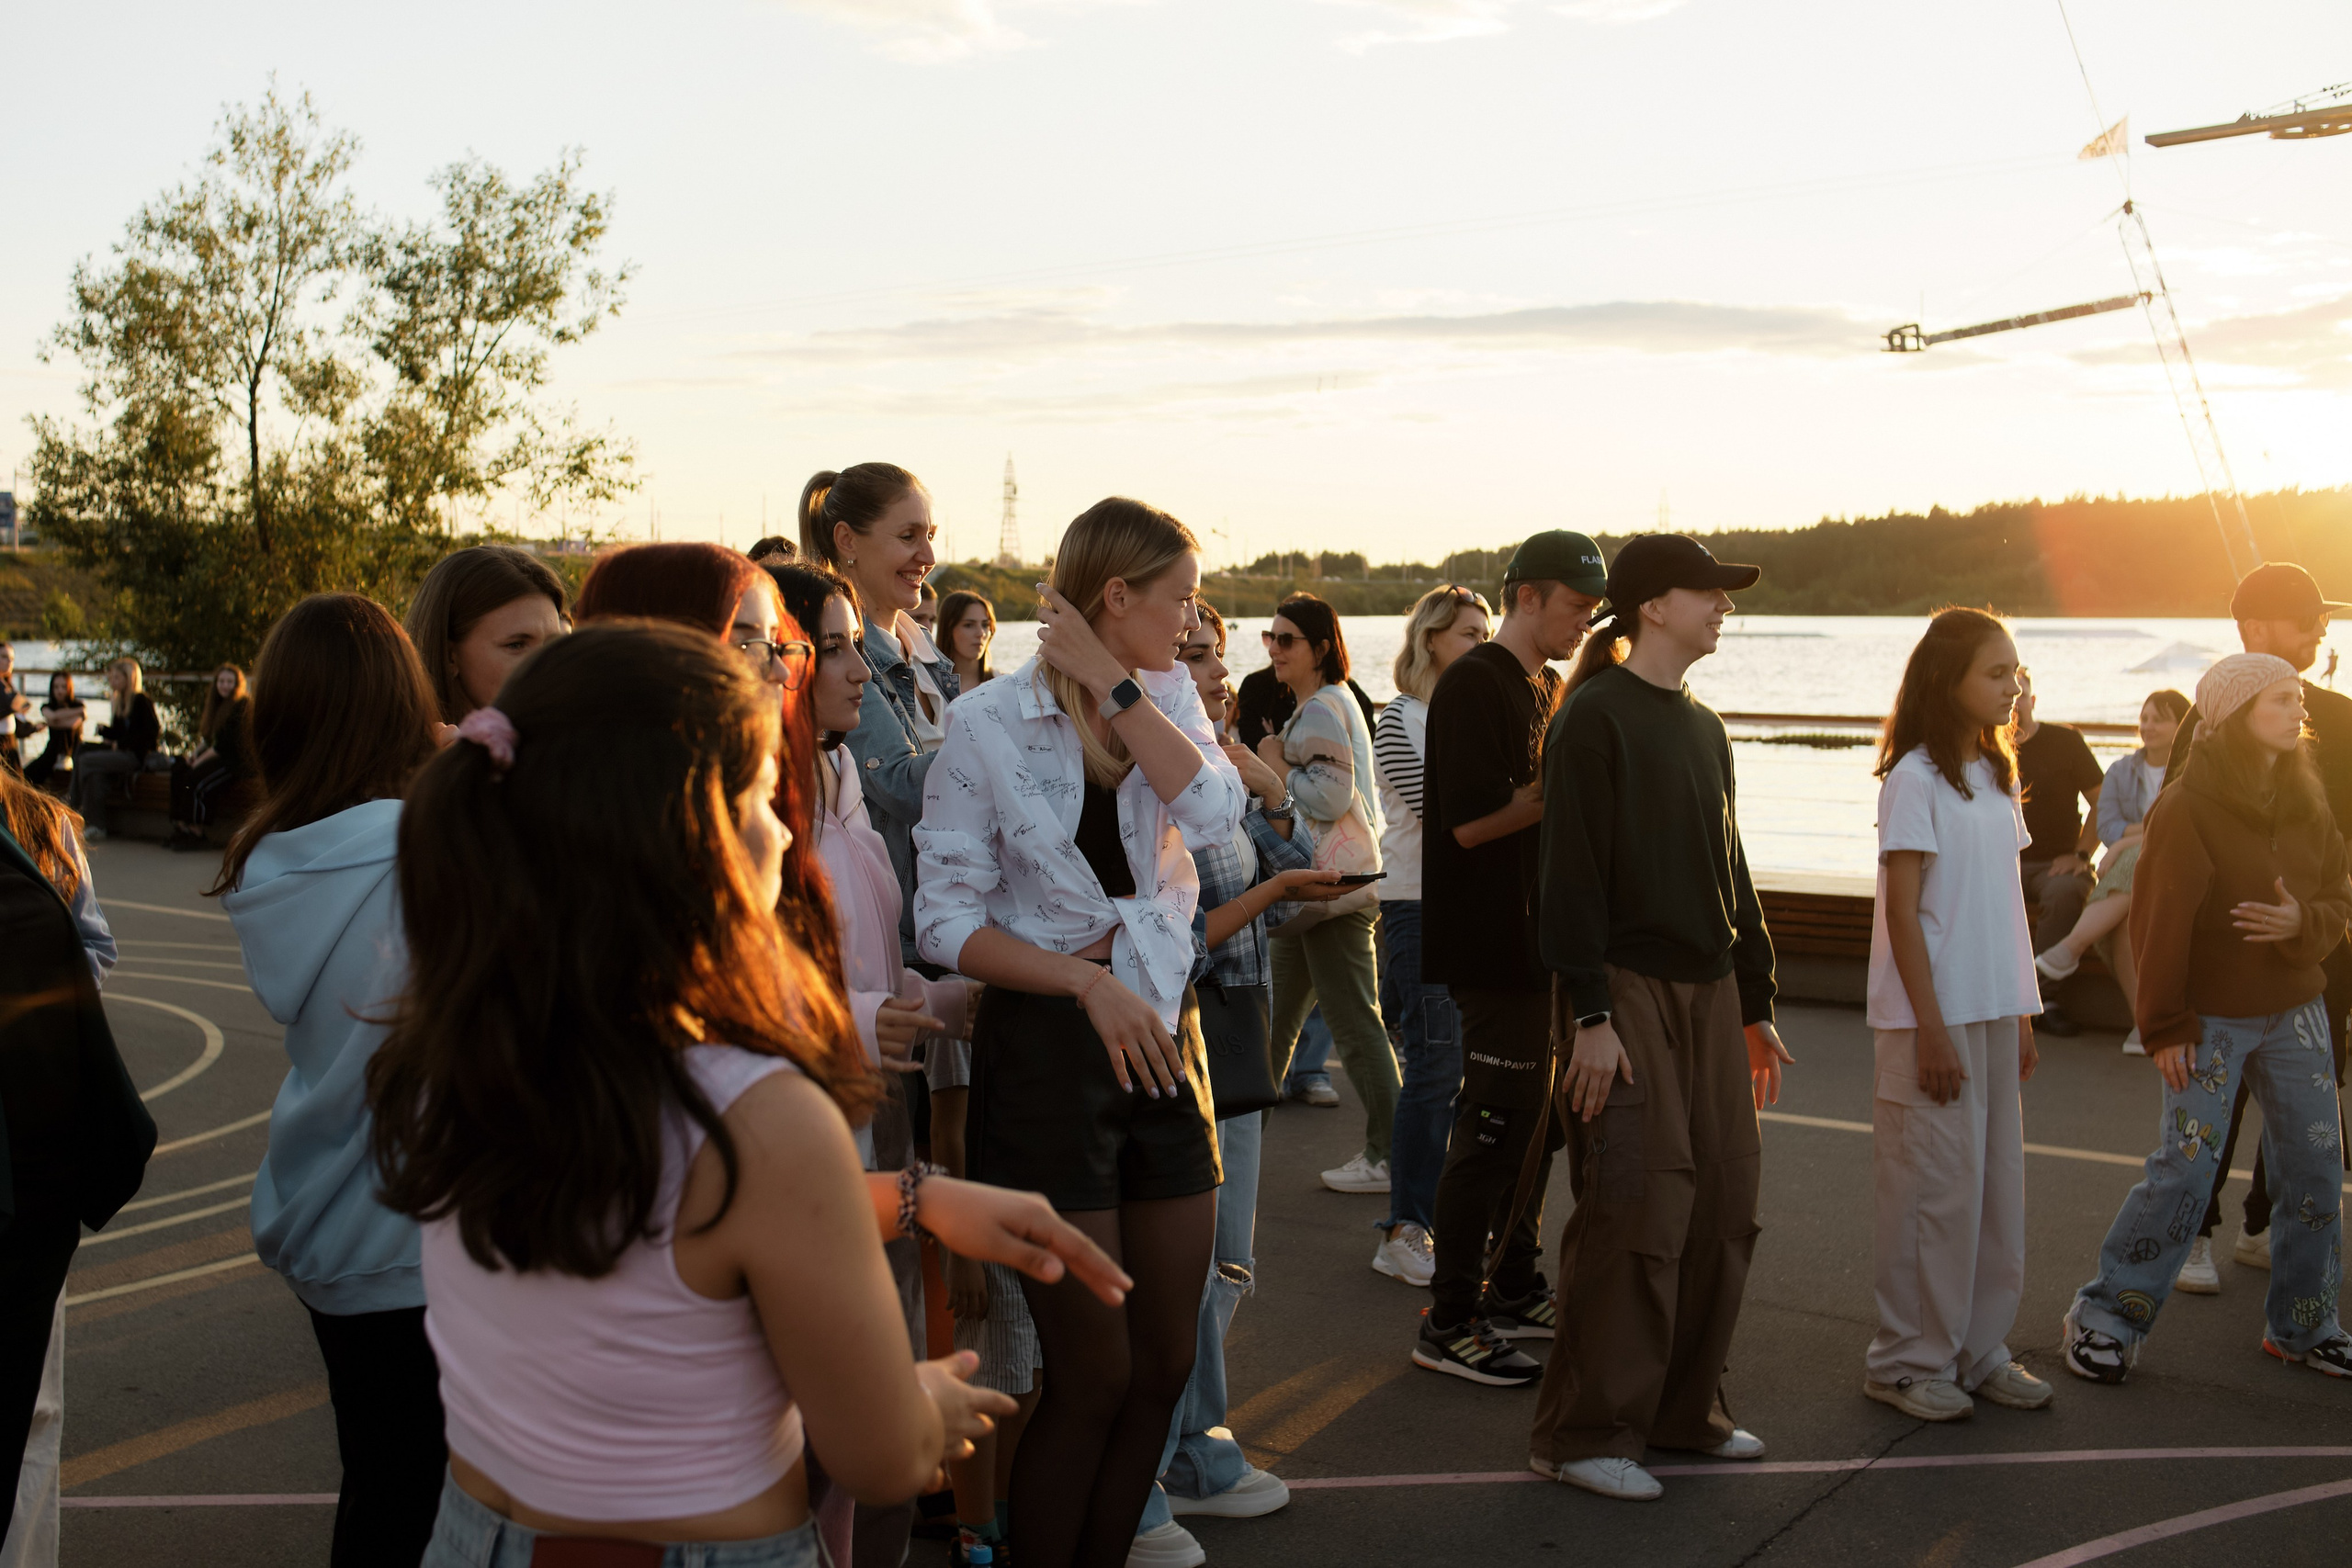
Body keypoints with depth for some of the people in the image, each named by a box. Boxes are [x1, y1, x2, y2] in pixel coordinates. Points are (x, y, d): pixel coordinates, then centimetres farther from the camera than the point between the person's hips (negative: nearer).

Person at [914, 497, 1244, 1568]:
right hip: (1045, 1048, -5)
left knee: (1165, 1363, 11)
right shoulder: (989, 723, -9)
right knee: (1092, 1376, 1)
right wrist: (1090, 982, -17)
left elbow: (1213, 811, -13)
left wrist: (1112, 685, -13)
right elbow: (946, 919, -11)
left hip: (1162, 1039, 6)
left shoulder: (1164, 697, 7)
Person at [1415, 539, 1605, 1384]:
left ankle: (1515, 1294, 29)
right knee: (1493, 1130, -5)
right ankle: (1449, 1323, 5)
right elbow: (1472, 820, -22)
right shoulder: (1474, 685, -14)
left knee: (1536, 1123, 16)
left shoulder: (1547, 687, 16)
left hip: (1542, 941, 10)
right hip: (1491, 949, -10)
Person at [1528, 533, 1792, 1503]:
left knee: (1722, 1203, 7)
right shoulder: (1594, 716, -7)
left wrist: (1756, 1006, 19)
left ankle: (1683, 1407, 21)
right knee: (1637, 1209, -10)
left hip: (1709, 989, 8)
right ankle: (1584, 1432, 1)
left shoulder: (1703, 727, 17)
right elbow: (1572, 872, -12)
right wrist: (1591, 1013, -17)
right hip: (1629, 987, -8)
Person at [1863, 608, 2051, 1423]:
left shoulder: (1997, 775, 12)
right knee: (1935, 1190, -2)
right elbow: (1902, 913, -14)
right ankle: (1908, 1361, 11)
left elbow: (2005, 902, 15)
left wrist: (2022, 1014, 12)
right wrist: (1931, 1030, -16)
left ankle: (1980, 1349, 23)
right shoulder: (1916, 777, -11)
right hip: (1933, 1017, -7)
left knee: (1997, 1185, 11)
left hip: (1995, 1013, 8)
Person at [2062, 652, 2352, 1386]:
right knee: (2185, 1165, -8)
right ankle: (2104, 1318, 5)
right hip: (2211, 1017, -6)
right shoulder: (2187, 809, -13)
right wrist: (2163, 1026, -15)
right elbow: (2160, 924, -14)